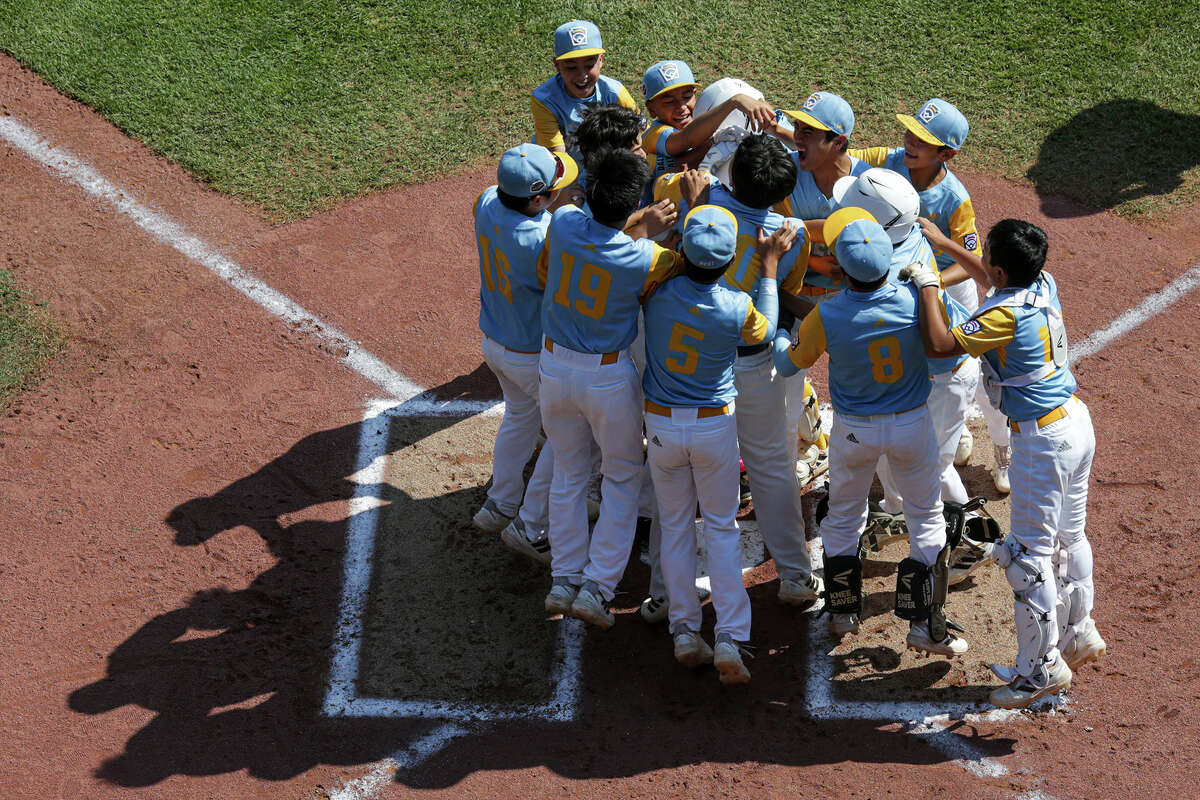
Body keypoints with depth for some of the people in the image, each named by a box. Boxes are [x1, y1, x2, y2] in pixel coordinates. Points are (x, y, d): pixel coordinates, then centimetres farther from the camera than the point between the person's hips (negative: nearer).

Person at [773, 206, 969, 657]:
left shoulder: (826, 318, -25)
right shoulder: (917, 300, -23)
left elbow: (787, 363, -7)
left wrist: (775, 334, 14)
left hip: (854, 431, 0)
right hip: (912, 425, 0)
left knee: (843, 518, 23)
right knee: (927, 519, 17)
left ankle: (843, 613, 35)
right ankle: (925, 624, 18)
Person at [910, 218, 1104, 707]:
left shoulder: (1005, 314, -26)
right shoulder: (1045, 286, 0)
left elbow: (938, 345, -28)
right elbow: (1003, 278, 22)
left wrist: (927, 284, -17)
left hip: (1042, 441, -9)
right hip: (1077, 421, 9)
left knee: (1028, 553, 0)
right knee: (1068, 538, 22)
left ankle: (1042, 667, 7)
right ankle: (1079, 635, 37)